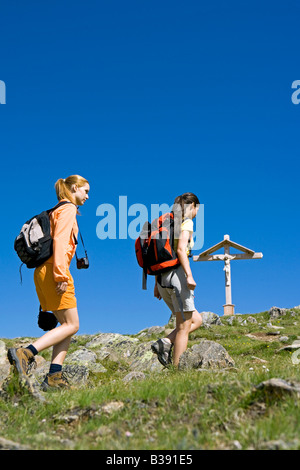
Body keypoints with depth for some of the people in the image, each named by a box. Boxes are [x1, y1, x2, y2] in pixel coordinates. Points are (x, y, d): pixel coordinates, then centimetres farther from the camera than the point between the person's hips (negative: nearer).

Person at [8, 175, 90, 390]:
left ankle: (54, 376, 0)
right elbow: (60, 241, -17)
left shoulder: (58, 211, 24)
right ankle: (26, 353, -17)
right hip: (53, 271, -10)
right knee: (72, 325, -7)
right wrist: (61, 275, -23)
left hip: (44, 272, 10)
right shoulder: (68, 209, -4)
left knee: (67, 324, 7)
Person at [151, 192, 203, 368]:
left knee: (197, 320, 16)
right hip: (177, 275, -8)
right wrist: (189, 275, -22)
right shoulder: (186, 223, -3)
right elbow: (181, 249, -18)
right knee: (184, 327, -4)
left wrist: (157, 283, 19)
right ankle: (177, 370, -7)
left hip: (163, 279, 8)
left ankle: (166, 342, -1)